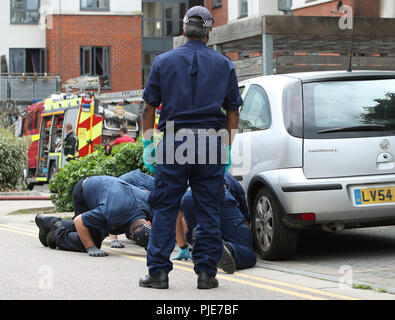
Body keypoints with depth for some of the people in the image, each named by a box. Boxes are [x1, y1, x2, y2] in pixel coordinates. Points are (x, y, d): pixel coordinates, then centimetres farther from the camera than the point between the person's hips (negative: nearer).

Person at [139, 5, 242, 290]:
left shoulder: (163, 61, 4)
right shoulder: (224, 64, 8)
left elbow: (150, 107, 3)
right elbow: (232, 111, 7)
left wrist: (148, 143, 7)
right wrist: (227, 148, 11)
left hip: (174, 143, -1)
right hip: (210, 145, 1)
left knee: (165, 210, 4)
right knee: (209, 212, 6)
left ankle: (158, 271, 2)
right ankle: (206, 273, 8)